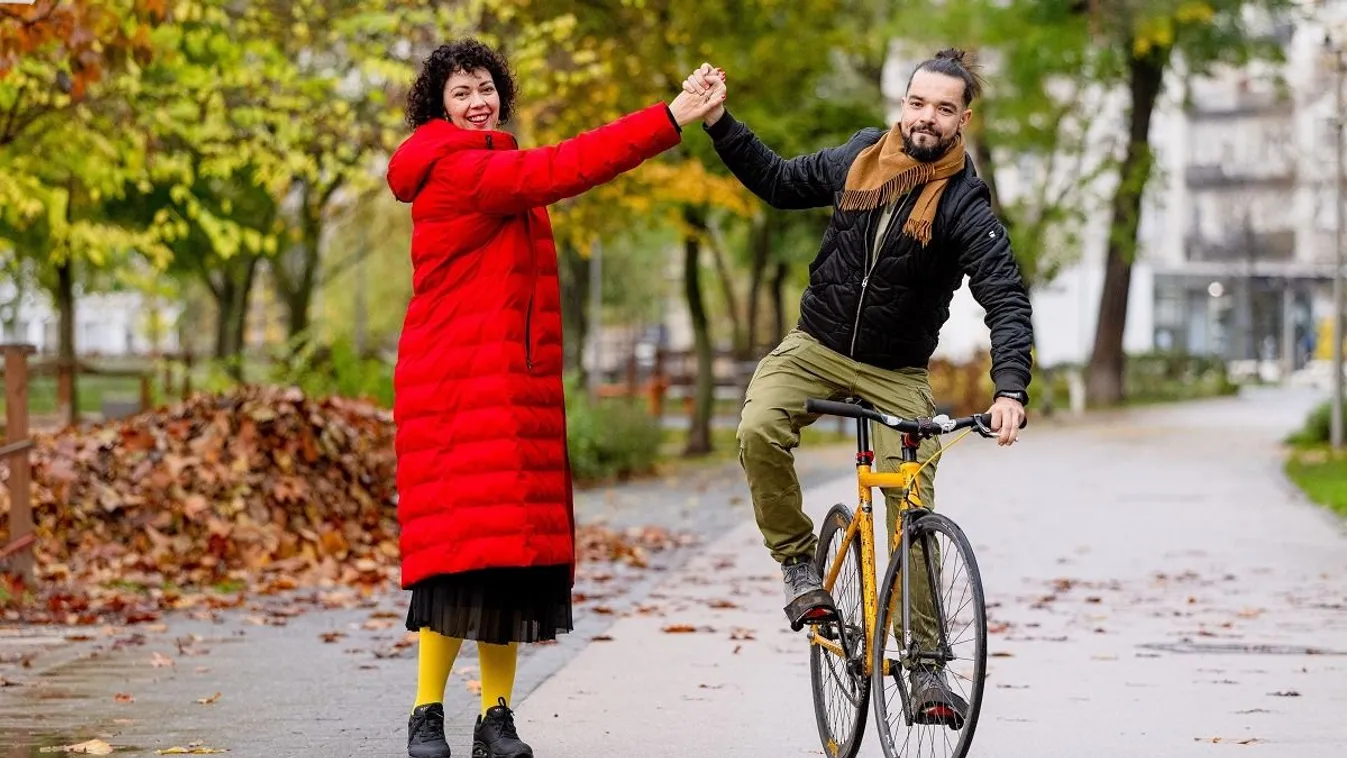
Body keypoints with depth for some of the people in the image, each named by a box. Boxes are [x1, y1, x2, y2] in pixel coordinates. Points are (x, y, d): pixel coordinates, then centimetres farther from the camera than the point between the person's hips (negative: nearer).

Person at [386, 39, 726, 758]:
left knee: (513, 546, 5)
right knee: (462, 549, -12)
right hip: (457, 388, -9)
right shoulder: (453, 171, -11)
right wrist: (669, 119, -23)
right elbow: (562, 170, -21)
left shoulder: (496, 172, 22)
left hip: (514, 385, 9)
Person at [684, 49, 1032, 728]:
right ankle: (799, 563, -7)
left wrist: (1010, 389, -40)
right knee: (759, 431, -27)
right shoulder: (858, 157, -2)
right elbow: (779, 182, 13)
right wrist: (718, 121, 3)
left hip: (897, 372, -2)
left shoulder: (964, 205, -14)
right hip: (816, 347, 2)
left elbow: (1006, 299, -24)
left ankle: (926, 664, 0)